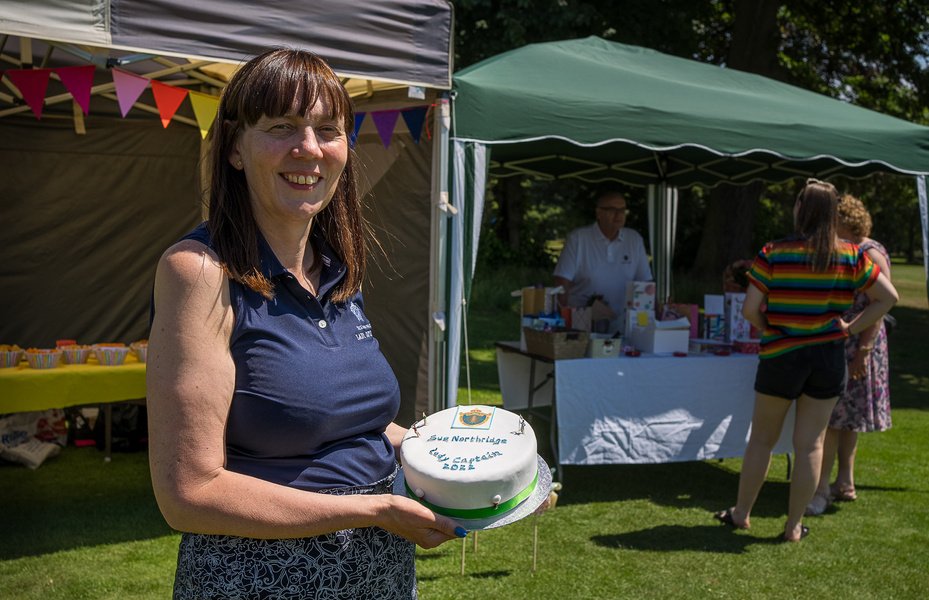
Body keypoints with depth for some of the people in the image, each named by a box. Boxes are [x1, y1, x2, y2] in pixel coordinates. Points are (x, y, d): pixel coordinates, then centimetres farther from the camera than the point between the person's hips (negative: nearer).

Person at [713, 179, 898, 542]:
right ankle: (794, 526, 16)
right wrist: (852, 328, 4)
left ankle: (741, 513, 25)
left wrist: (768, 329, 6)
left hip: (782, 357, -2)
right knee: (810, 443, 8)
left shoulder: (774, 254, -11)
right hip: (829, 357, 2)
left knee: (762, 438, 13)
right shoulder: (852, 257, -2)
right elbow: (888, 297, 2)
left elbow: (749, 310, -13)